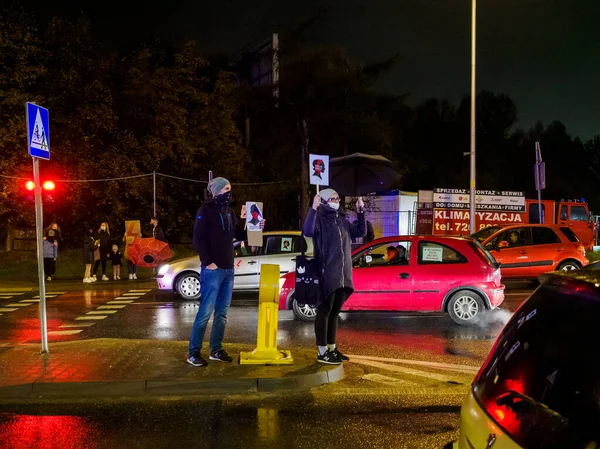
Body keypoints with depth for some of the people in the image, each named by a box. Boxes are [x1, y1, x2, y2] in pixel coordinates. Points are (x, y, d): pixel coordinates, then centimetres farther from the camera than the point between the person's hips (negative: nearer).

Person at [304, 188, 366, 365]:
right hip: (327, 275, -8)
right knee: (324, 311, -3)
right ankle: (322, 352, 1)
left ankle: (331, 348, 23)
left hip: (343, 275, 8)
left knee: (334, 312, 14)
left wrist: (360, 212, 11)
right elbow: (308, 231, -28)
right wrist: (313, 209, -36)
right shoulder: (319, 219, -8)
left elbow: (360, 232, 22)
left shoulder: (342, 220, 16)